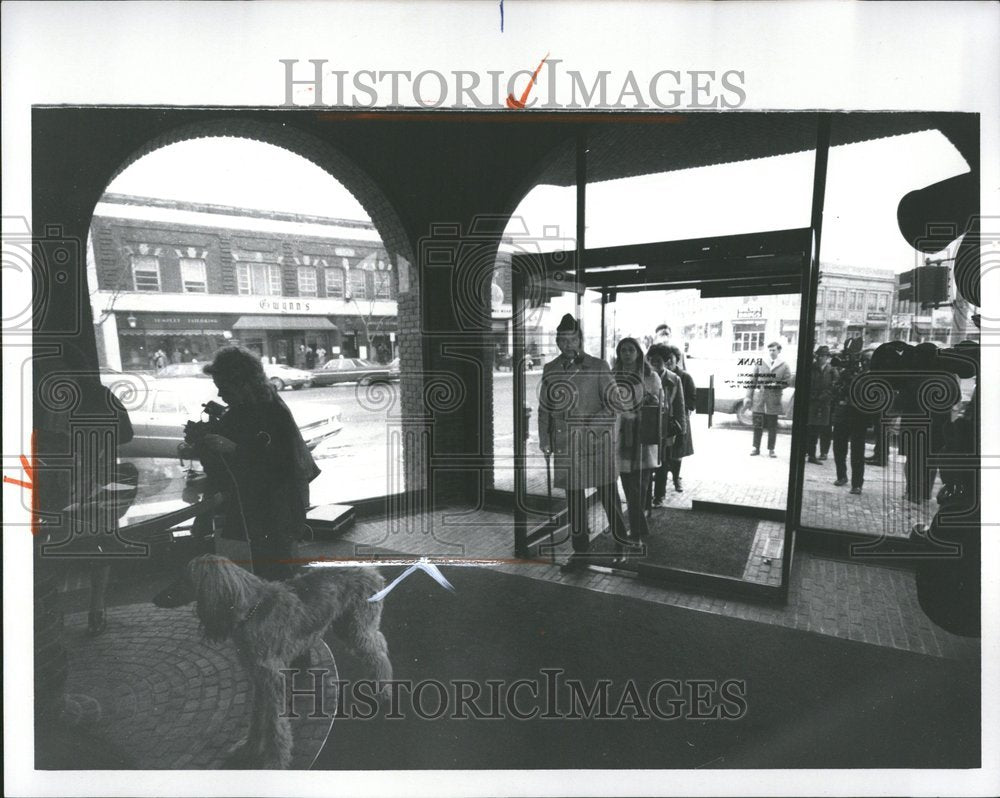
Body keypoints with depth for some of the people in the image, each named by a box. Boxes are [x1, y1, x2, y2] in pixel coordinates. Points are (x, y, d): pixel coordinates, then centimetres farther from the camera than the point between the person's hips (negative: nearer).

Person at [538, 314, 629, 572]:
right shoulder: (550, 370, 8)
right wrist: (544, 439, 3)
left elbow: (613, 403, -2)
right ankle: (580, 551, 20)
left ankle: (622, 542, 24)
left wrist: (592, 423, -17)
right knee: (573, 500, 8)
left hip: (597, 444, -2)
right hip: (565, 447, 3)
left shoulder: (599, 367, -1)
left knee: (608, 496, 5)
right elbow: (544, 408, 12)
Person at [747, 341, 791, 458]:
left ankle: (771, 449, 15)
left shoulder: (784, 366, 4)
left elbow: (787, 382, 1)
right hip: (759, 399, 1)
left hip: (774, 401, 0)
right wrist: (749, 396, 2)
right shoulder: (760, 363, 6)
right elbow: (752, 380, 6)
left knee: (772, 426, 5)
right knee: (758, 425, 4)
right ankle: (756, 448, 13)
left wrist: (776, 385, -16)